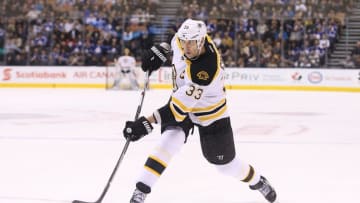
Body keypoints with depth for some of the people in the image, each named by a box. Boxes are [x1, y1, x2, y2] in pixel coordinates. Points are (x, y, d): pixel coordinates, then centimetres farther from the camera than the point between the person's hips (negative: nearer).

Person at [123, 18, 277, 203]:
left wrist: (146, 124, -45)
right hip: (181, 99, 5)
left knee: (226, 163, 9)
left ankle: (256, 180, 39)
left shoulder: (207, 70, -42)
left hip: (211, 113, -5)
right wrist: (160, 51, 0)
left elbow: (181, 106, -42)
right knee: (169, 142, -21)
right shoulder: (184, 40, -22)